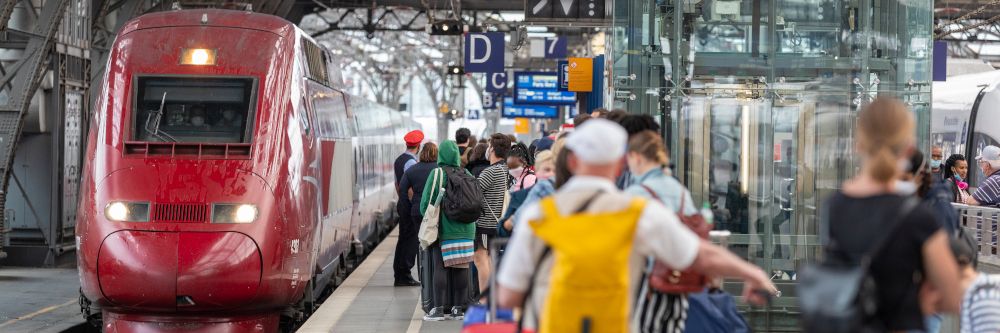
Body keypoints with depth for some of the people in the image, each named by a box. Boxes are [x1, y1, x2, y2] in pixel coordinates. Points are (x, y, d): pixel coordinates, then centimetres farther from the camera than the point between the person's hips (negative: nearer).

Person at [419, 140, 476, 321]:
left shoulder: (437, 174, -9)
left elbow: (426, 202, -8)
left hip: (443, 229, -3)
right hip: (465, 230, 3)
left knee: (440, 267, 0)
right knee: (461, 268, 7)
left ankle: (438, 308, -2)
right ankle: (458, 308, 11)